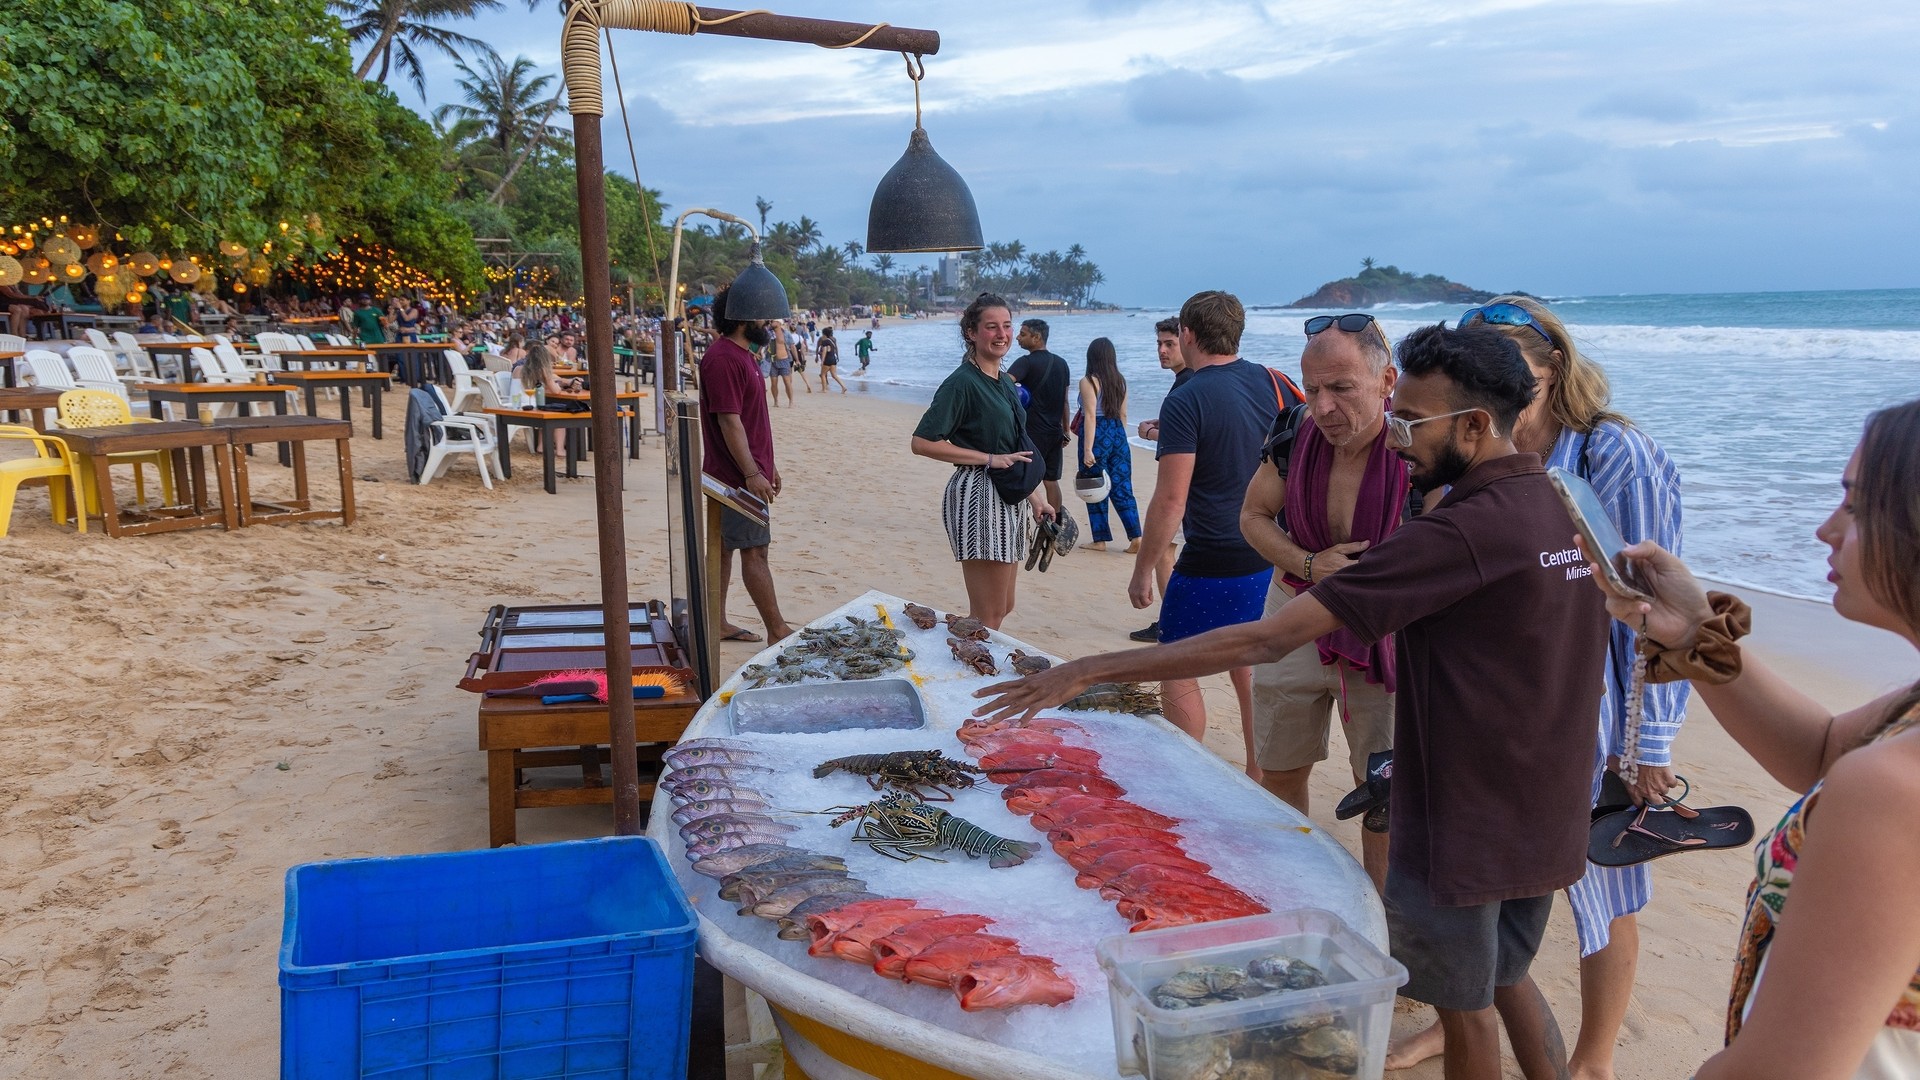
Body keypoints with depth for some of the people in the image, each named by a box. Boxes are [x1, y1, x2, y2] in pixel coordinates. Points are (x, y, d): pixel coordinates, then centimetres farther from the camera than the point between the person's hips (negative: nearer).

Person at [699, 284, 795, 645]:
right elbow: (728, 420, -23)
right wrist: (752, 473, -25)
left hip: (738, 474, 10)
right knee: (755, 550, -5)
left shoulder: (740, 355, 15)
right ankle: (777, 631, 0)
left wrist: (767, 465, 22)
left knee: (723, 547, 13)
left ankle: (717, 623, 20)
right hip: (739, 476, -10)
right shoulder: (723, 358, -17)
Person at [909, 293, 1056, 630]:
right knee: (988, 617, -5)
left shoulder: (1004, 382, 15)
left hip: (1007, 497, 9)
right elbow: (922, 442, -19)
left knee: (1003, 608, 16)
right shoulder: (962, 383, -12)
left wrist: (1036, 498, 18)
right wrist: (990, 459, -17)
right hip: (977, 497, -9)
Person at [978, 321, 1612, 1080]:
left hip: (1465, 827, -8)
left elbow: (1266, 640, -30)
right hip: (1548, 818, 8)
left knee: (1465, 1006, 14)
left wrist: (1092, 669, -27)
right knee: (1509, 980, 26)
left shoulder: (1463, 532, -28)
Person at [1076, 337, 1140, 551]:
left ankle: (1100, 540, 11)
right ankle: (1136, 538, 2)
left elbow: (1090, 416, -16)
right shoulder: (1120, 381, 8)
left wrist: (1087, 449, -18)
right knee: (1122, 489, 8)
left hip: (1097, 434, -6)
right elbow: (1123, 414, 13)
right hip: (1118, 434, 6)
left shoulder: (1088, 382, -10)